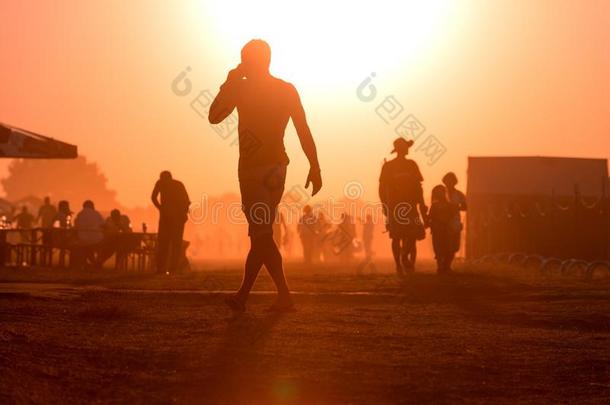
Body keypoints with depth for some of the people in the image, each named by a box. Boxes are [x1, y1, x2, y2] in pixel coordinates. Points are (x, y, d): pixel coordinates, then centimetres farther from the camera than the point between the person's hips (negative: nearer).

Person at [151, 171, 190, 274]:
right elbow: (187, 201, 6)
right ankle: (174, 268, -2)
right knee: (177, 241, 6)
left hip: (166, 214, -2)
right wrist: (184, 211, 11)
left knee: (163, 241, 2)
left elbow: (154, 197, -2)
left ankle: (161, 268, -6)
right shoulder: (179, 184, 19)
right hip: (180, 215, 2)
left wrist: (160, 208, 8)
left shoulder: (160, 183, 13)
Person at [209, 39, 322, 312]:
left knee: (261, 234, -8)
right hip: (277, 166, 6)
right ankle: (242, 296, 16)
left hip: (253, 168, -6)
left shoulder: (241, 88, -5)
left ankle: (285, 296, -13)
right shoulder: (287, 90, 7)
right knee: (261, 234, 10)